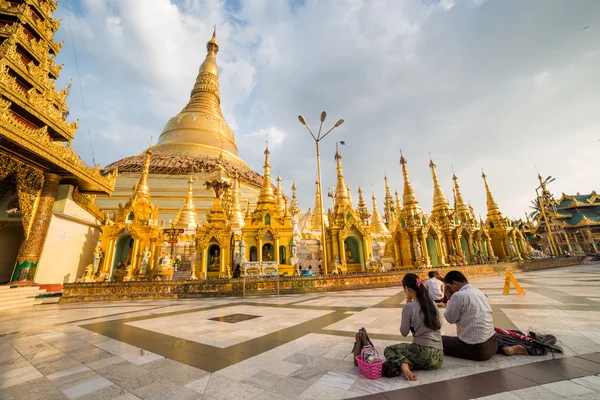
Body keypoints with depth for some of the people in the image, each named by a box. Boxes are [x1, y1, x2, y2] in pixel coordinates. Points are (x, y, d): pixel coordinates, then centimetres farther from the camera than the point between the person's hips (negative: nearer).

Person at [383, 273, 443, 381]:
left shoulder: (409, 307, -13)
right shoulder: (431, 302, 5)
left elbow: (404, 332, -2)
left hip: (423, 352, -7)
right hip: (438, 355, 7)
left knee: (389, 349, 17)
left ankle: (403, 365, -13)